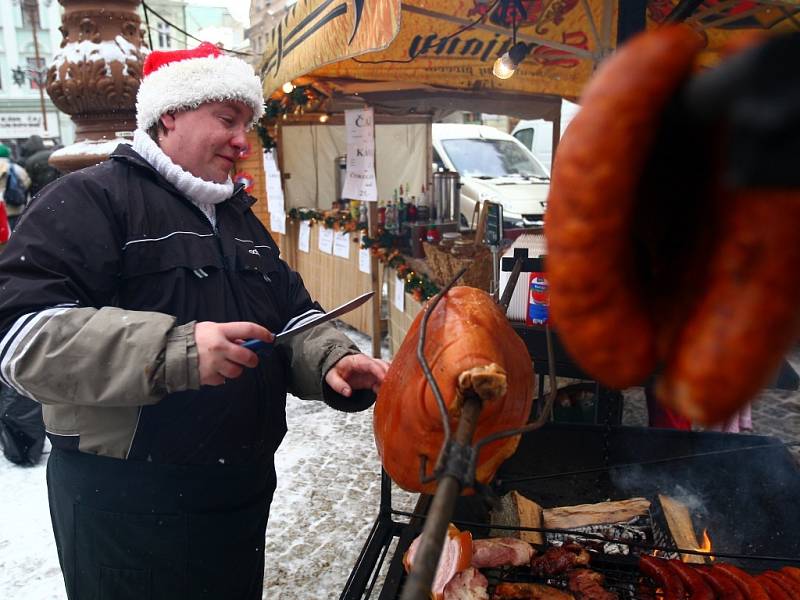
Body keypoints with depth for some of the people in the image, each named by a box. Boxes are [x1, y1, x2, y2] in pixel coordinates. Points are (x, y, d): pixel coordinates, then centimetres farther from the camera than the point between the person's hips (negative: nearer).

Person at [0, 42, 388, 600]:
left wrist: (330, 360, -8)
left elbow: (293, 313, 13)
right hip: (125, 505, -7)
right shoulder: (89, 200, -12)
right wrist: (173, 351, -32)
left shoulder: (239, 218, 14)